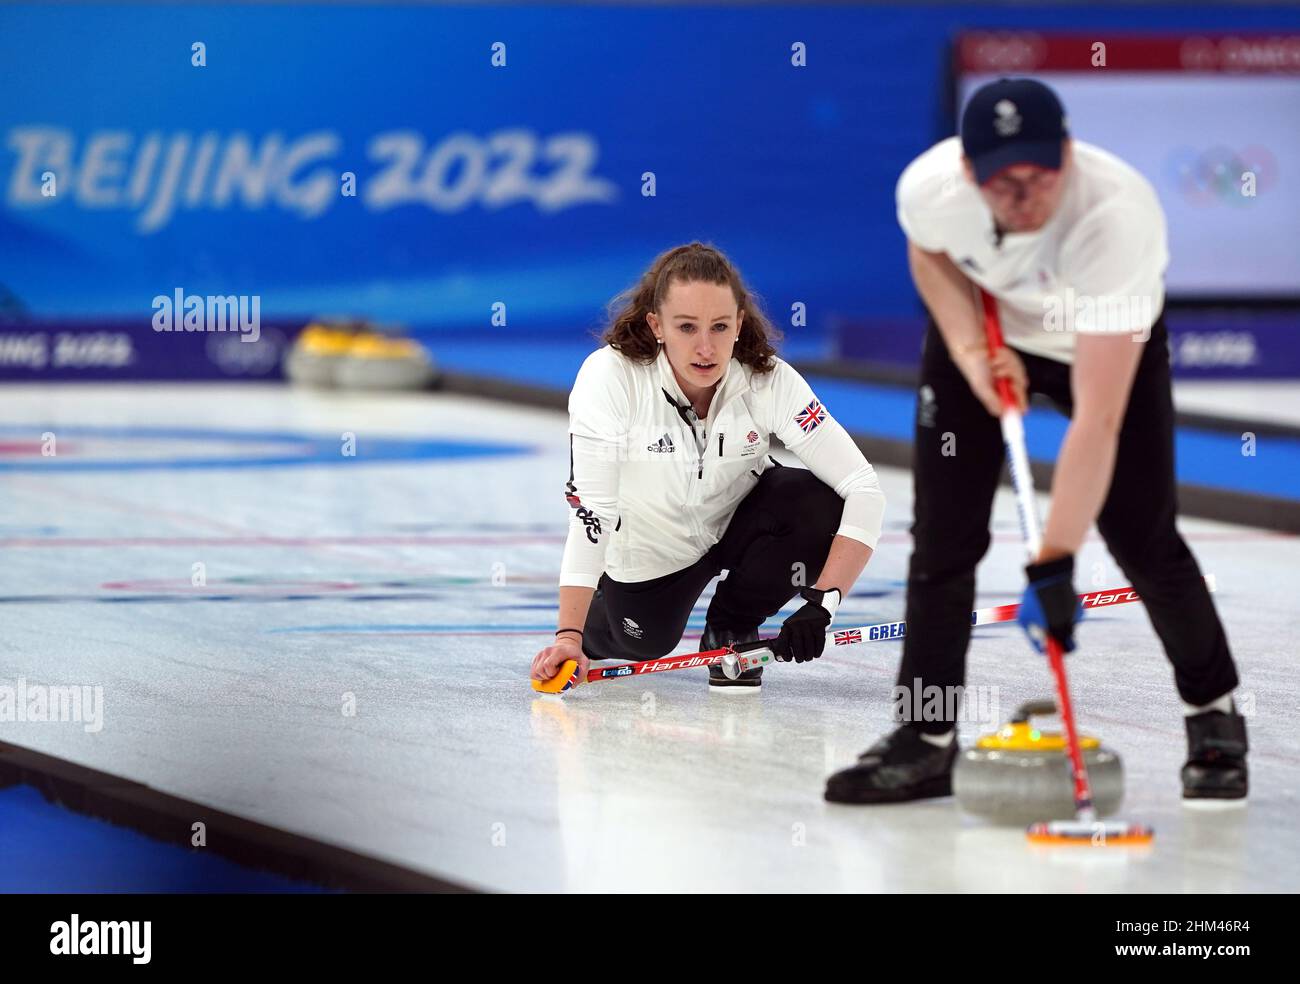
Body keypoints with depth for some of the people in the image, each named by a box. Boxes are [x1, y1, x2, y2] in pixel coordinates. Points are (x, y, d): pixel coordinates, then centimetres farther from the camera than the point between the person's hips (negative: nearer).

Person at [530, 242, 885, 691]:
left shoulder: (770, 381, -27)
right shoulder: (609, 376, -31)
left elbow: (862, 490, -29)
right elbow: (590, 514, -31)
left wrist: (819, 604, -40)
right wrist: (568, 634, -39)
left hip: (738, 519, 1)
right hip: (650, 548, -1)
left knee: (819, 507, -26)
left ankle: (731, 627, 0)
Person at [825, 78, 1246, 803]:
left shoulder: (1118, 218, -44)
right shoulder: (931, 185, -32)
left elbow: (1098, 419, -46)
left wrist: (1054, 565, -48)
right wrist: (970, 348, -19)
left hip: (1109, 341, -3)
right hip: (988, 331, 3)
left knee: (1143, 538, -6)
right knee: (944, 534, -6)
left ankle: (1215, 717, 17)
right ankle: (924, 741, 4)